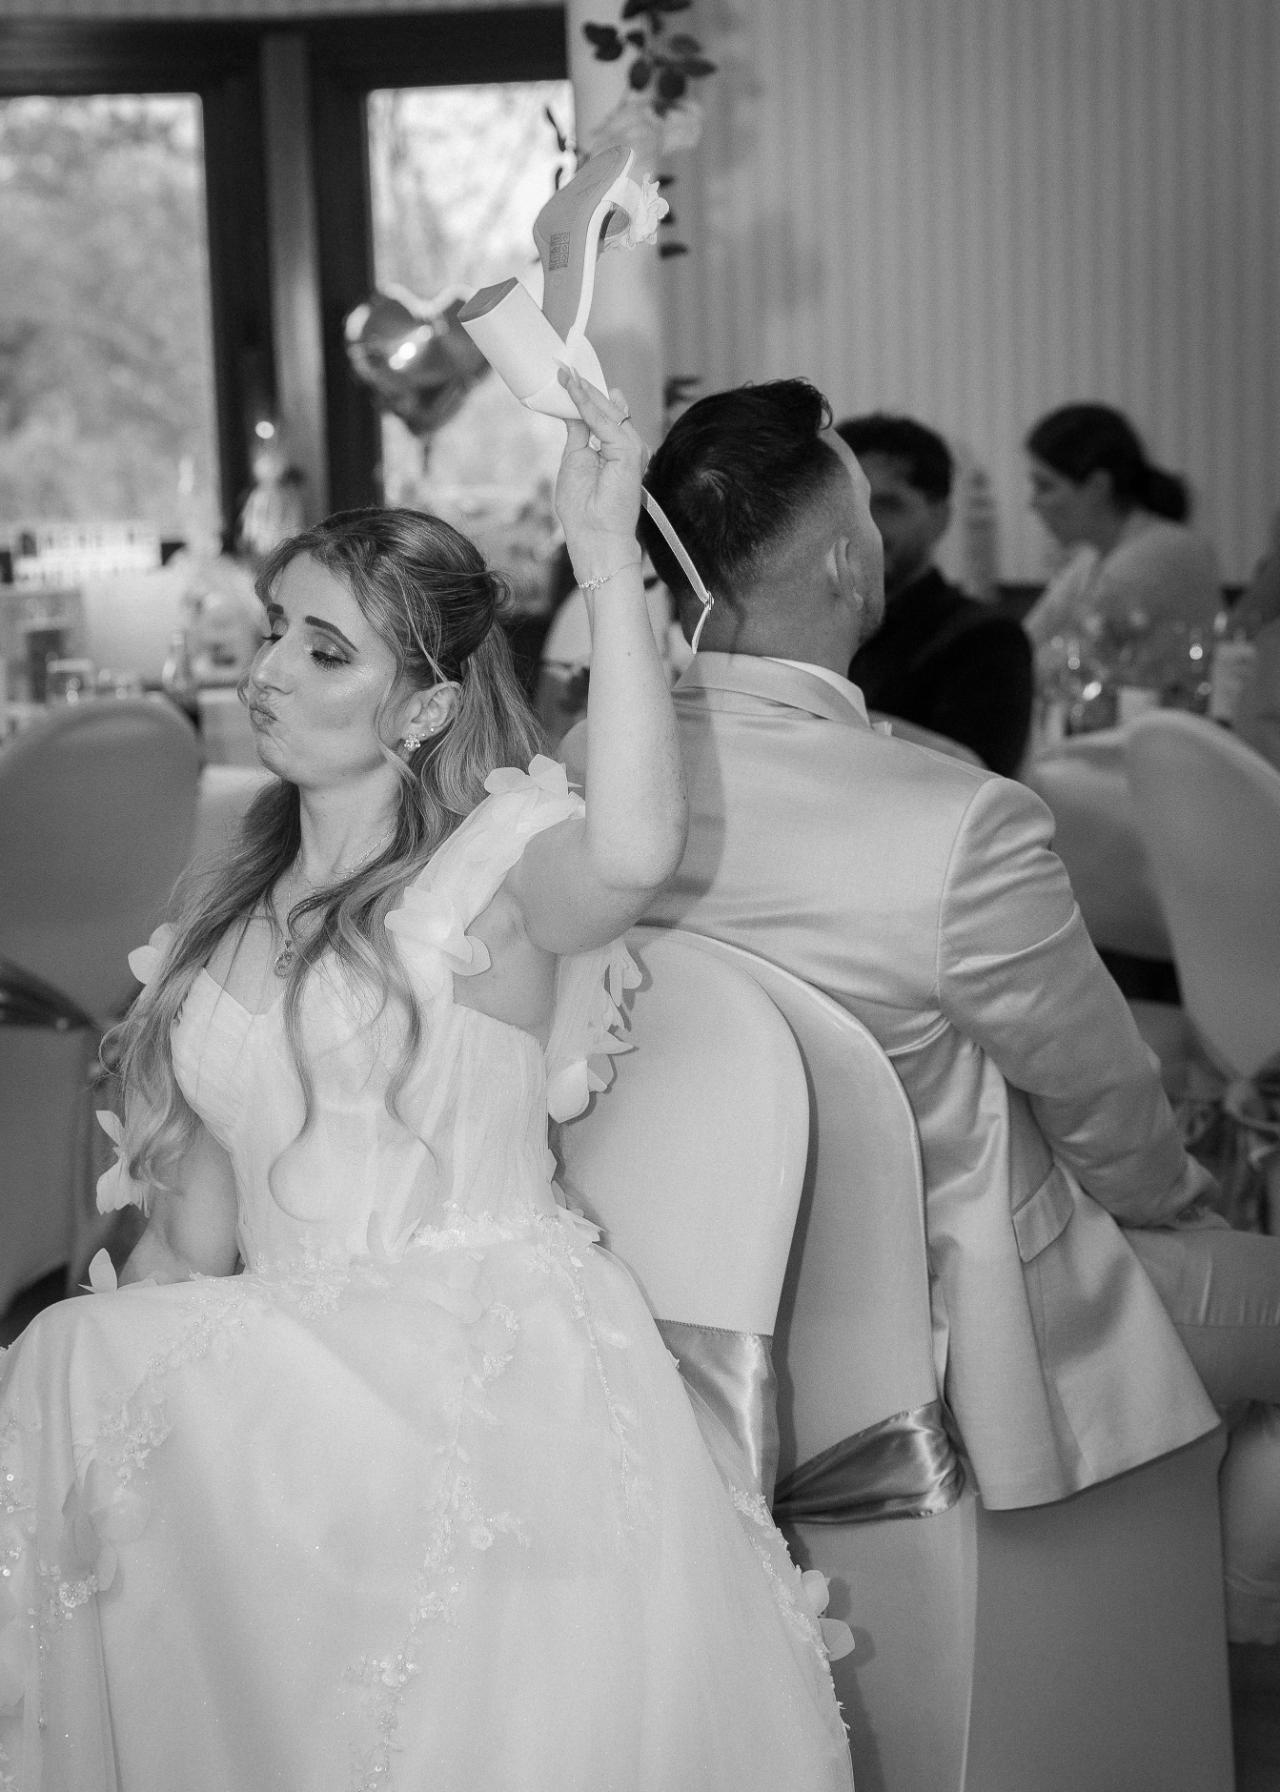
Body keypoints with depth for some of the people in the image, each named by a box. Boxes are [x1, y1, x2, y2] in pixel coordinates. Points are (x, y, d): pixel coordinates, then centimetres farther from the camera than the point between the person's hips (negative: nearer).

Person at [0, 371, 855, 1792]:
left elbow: (631, 853, -31)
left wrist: (606, 557, -28)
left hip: (499, 1396, -5)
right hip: (293, 1415, 6)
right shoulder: (236, 921, 16)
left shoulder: (496, 864, -5)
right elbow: (197, 1227, 17)